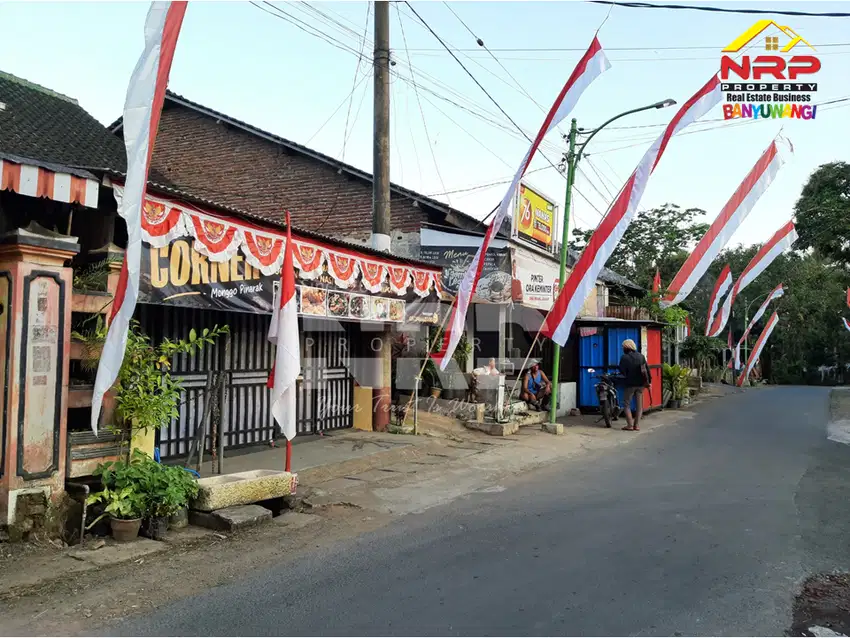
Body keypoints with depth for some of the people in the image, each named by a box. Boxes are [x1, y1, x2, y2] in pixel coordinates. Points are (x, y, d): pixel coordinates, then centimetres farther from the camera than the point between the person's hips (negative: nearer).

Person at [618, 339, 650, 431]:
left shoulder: (624, 357, -11)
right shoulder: (641, 356, 6)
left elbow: (622, 372, -13)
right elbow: (647, 369, 6)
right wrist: (648, 381, 10)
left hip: (630, 384, -5)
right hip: (640, 384, 5)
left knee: (627, 404, 5)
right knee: (639, 405, 10)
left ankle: (630, 424, -3)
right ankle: (637, 425, 7)